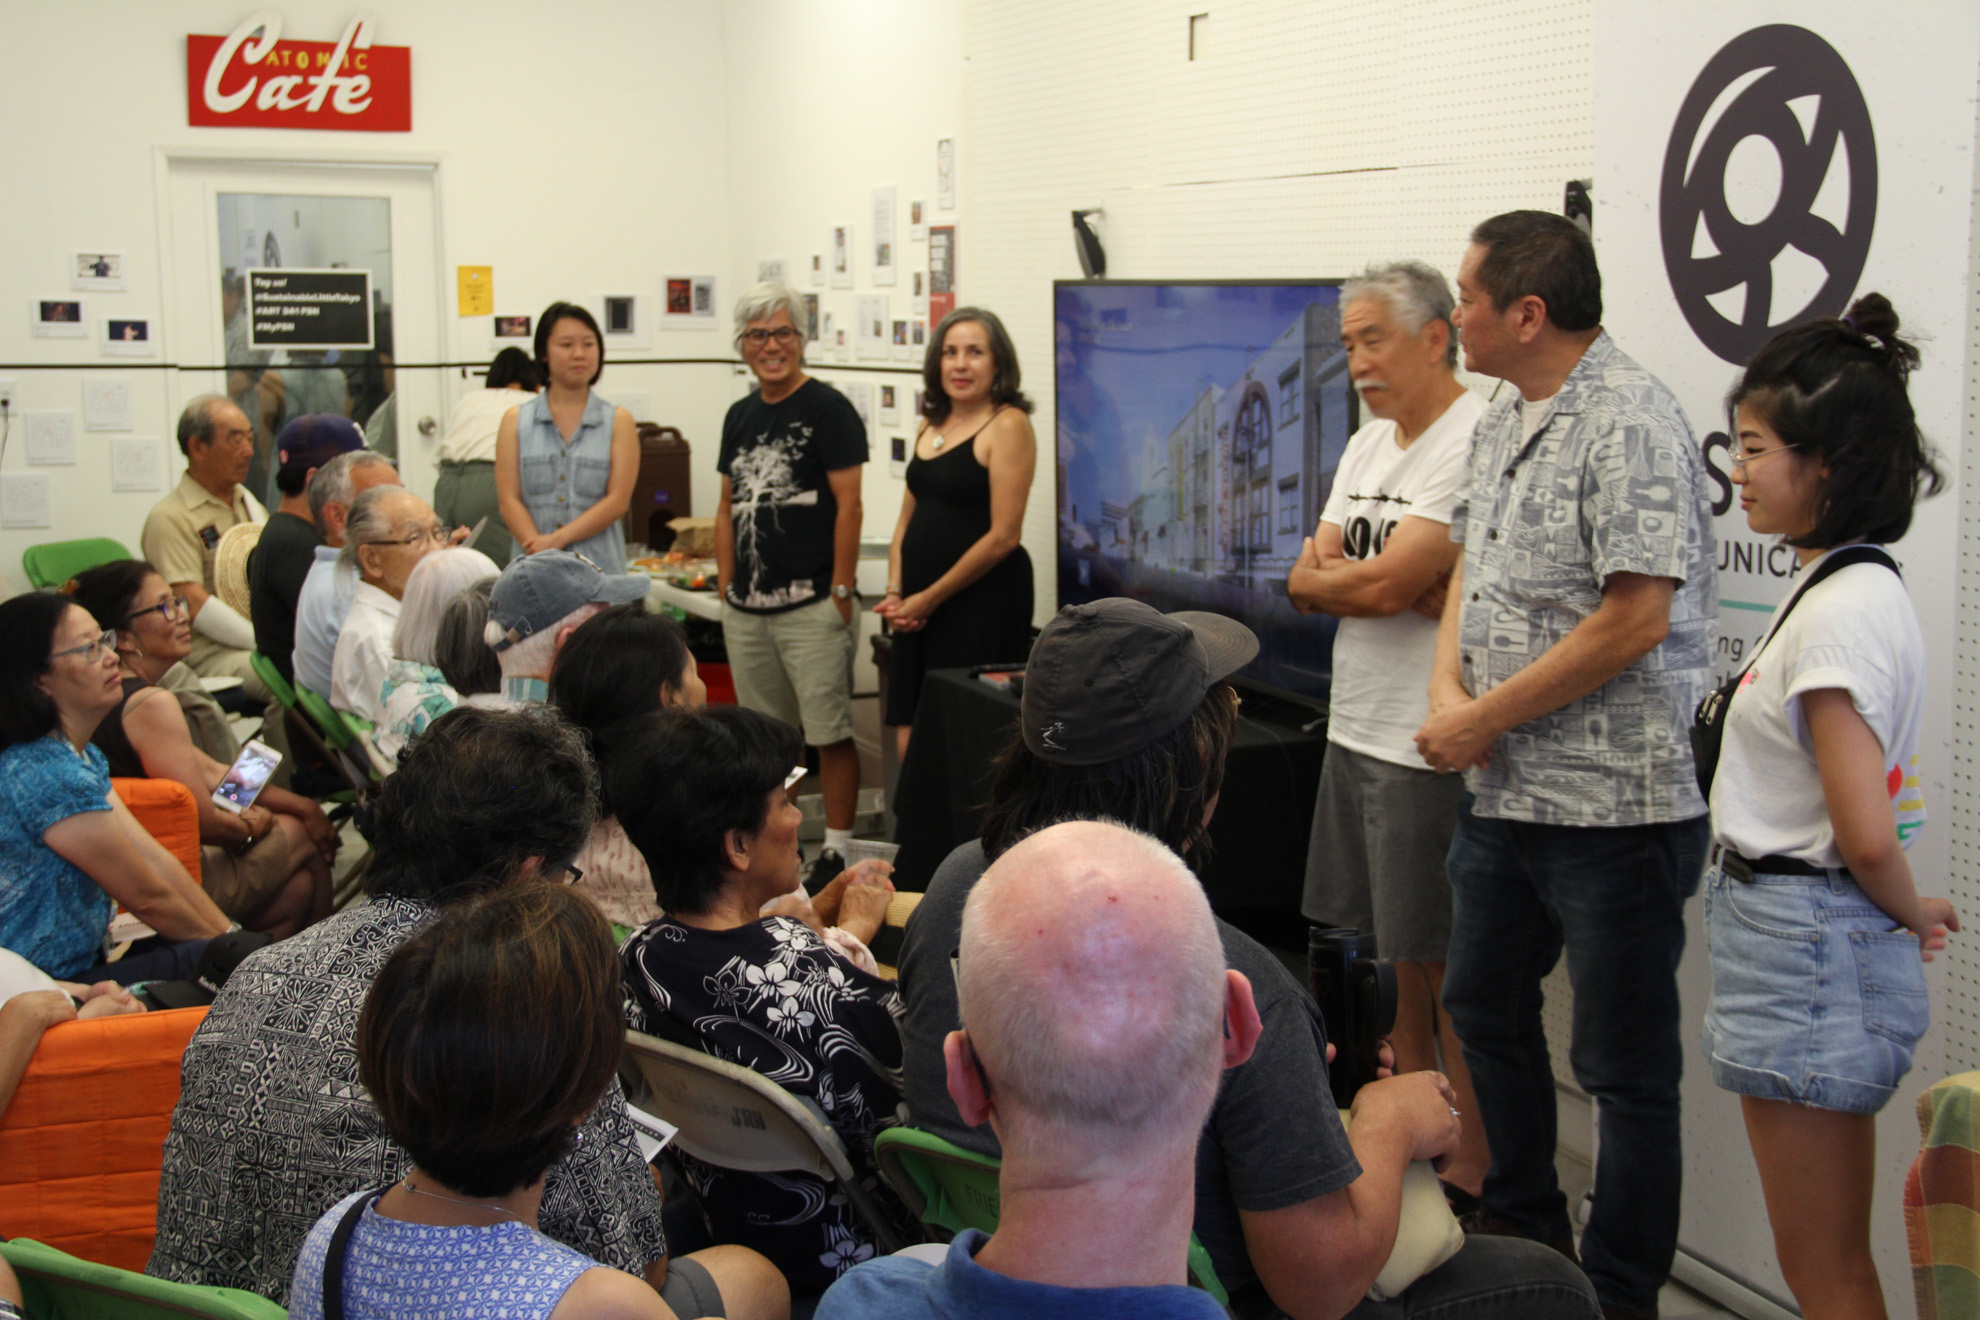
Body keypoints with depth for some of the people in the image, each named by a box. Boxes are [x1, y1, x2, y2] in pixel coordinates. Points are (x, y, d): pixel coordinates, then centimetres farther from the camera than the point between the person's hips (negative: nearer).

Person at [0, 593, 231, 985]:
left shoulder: (83, 757, 8)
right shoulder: (49, 776, -23)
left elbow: (156, 859, 6)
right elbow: (147, 896, -15)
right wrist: (224, 942, 0)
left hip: (85, 960, 10)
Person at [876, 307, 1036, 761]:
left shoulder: (1008, 425, -9)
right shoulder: (931, 425, 15)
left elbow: (1002, 536, -14)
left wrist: (931, 598, -9)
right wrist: (895, 593, 4)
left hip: (981, 601, -7)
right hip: (920, 606, 7)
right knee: (911, 740, 6)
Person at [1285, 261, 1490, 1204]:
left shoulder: (1477, 442, -15)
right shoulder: (1368, 445, 15)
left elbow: (1386, 582, -22)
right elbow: (1303, 583, 9)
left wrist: (1334, 575, -2)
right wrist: (1391, 589, -9)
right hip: (1357, 730, 9)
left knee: (1447, 961, -1)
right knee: (1397, 953, 17)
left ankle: (1474, 1165, 10)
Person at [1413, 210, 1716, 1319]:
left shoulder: (1630, 424, -17)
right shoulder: (1502, 423, 12)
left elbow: (1635, 620, -23)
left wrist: (1483, 720, -16)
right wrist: (1450, 693, -2)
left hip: (1612, 803, -10)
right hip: (1504, 792, 10)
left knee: (1626, 1065, 5)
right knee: (1486, 1009, 22)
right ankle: (1522, 1227, 41)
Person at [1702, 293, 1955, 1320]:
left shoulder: (1839, 611, -21)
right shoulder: (1853, 587, 10)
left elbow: (1867, 835, -22)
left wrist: (1909, 911, -5)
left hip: (1804, 948, -10)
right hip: (1800, 941, 10)